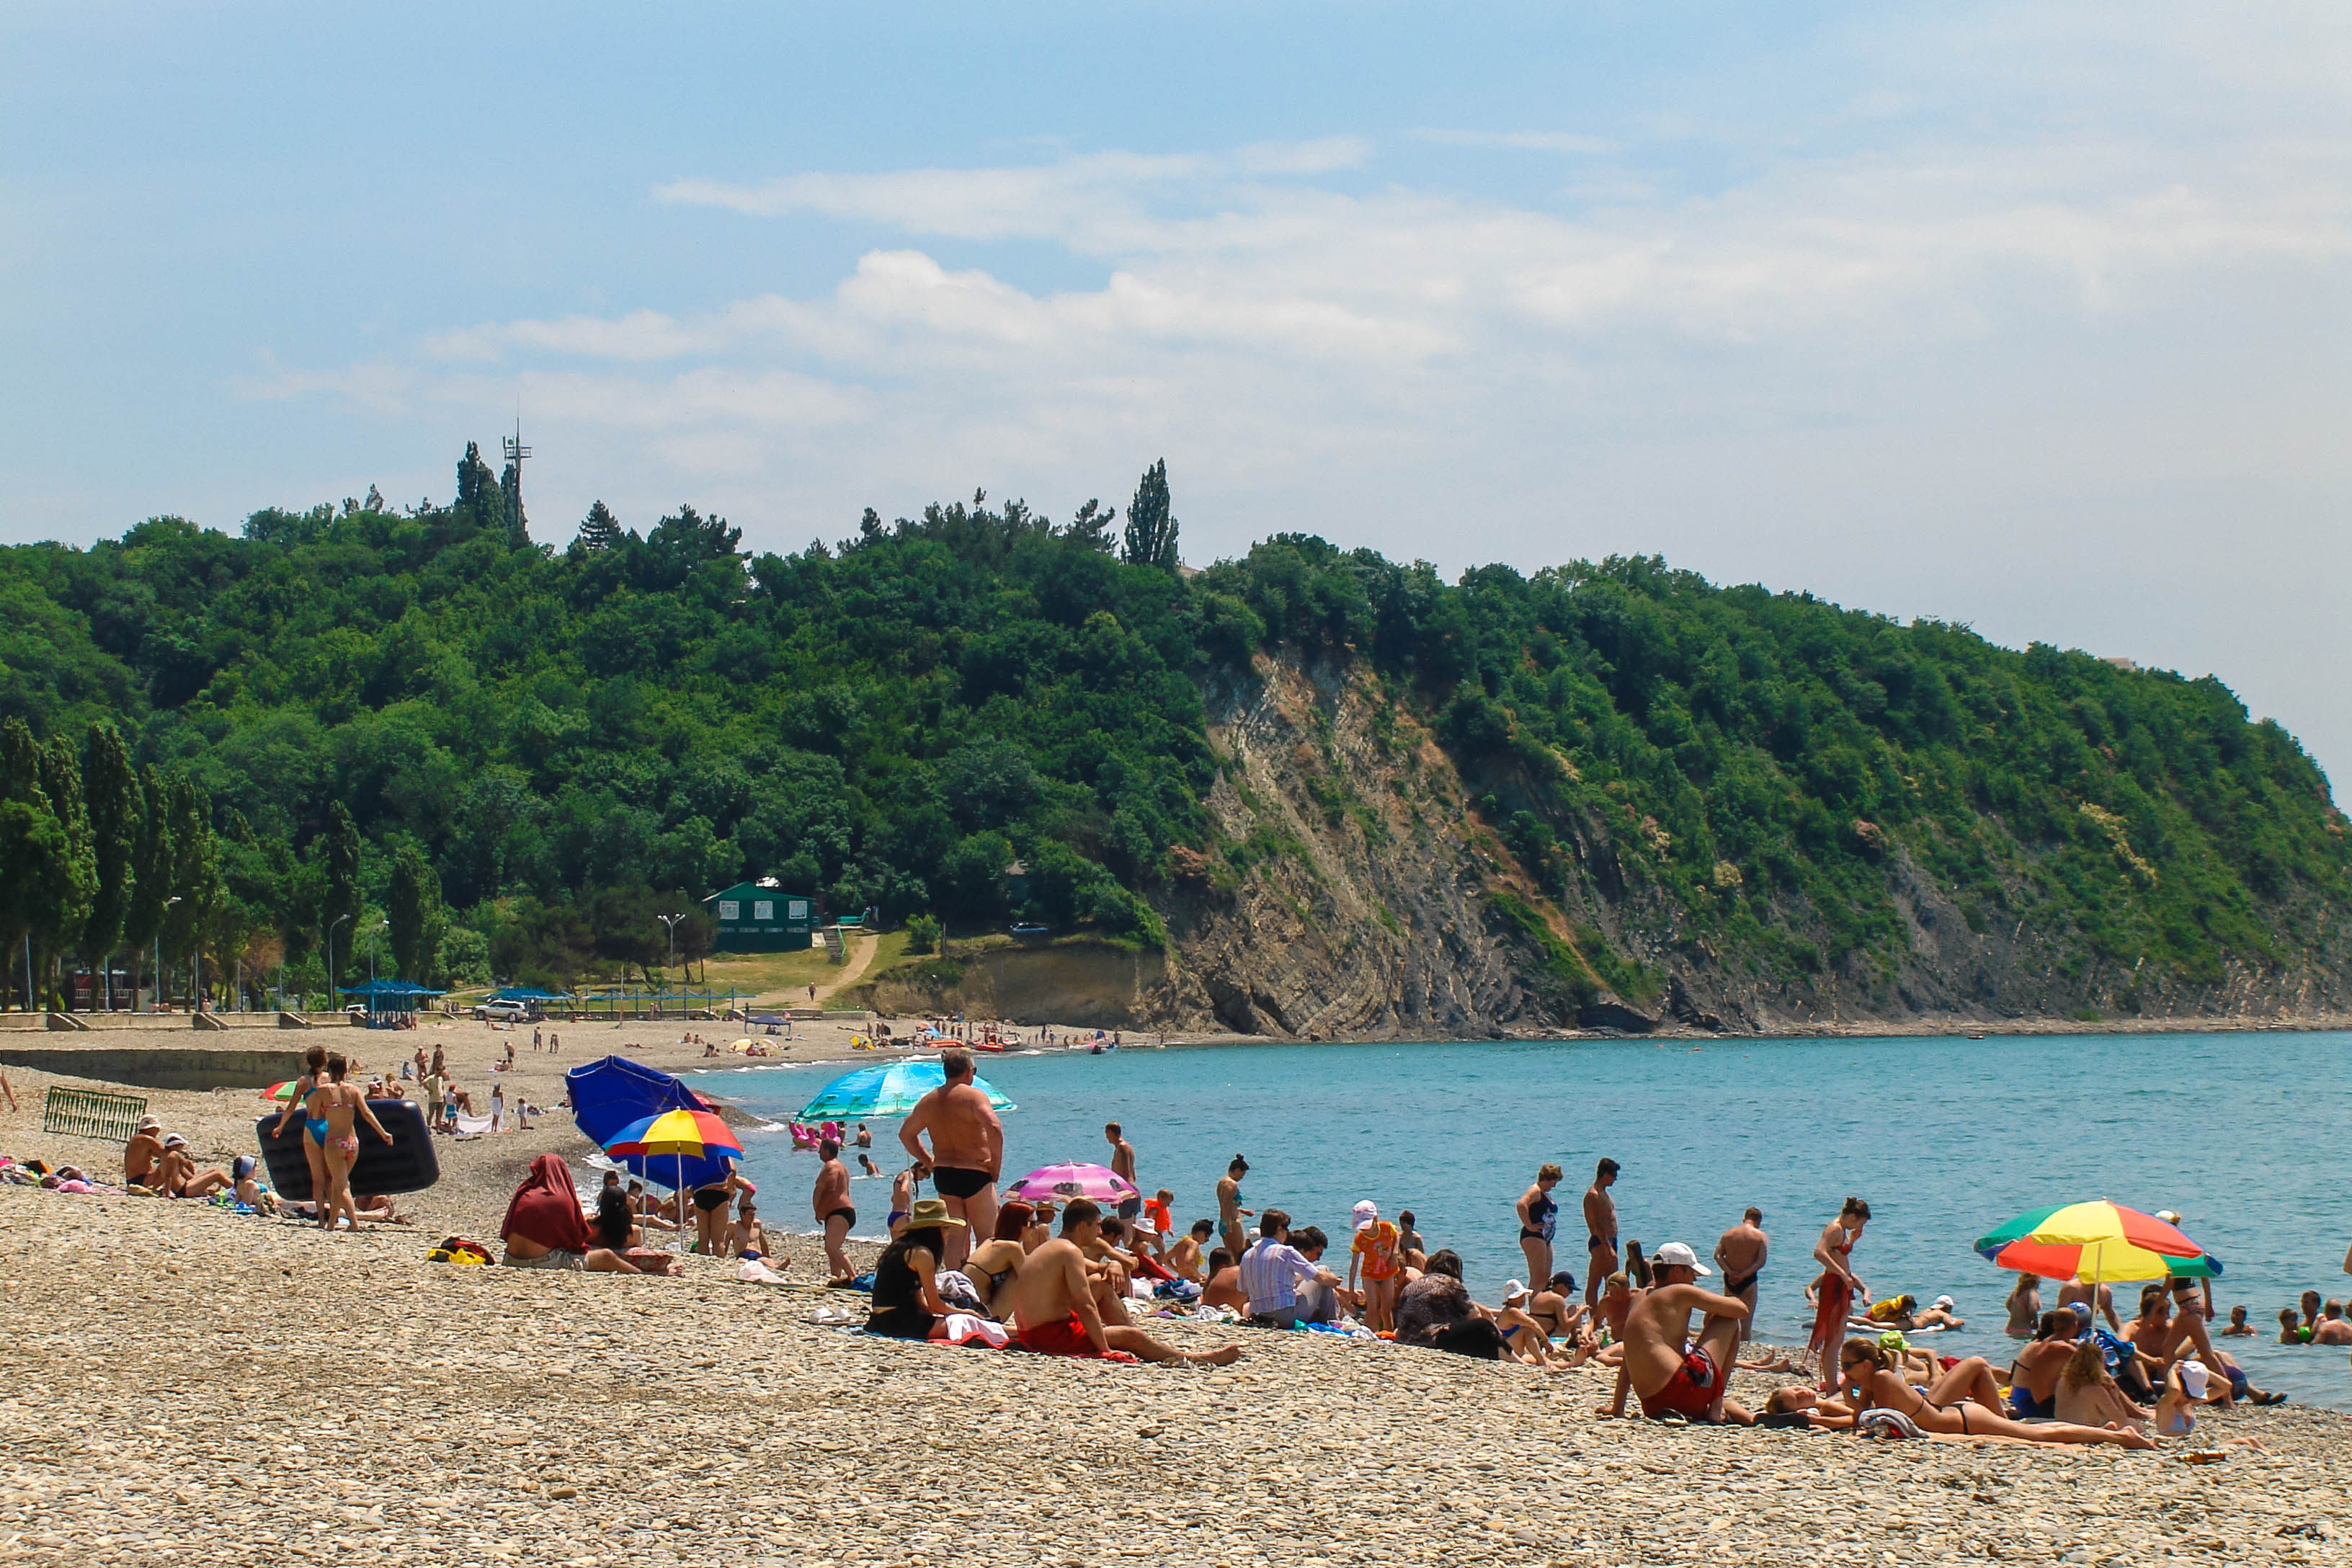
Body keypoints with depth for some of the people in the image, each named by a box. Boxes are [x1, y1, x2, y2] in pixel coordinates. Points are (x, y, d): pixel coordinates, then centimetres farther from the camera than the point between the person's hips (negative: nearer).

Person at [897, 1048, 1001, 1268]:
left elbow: (906, 1133, 24)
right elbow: (994, 1128, -24)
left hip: (942, 1174, 6)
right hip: (975, 1175, -6)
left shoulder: (929, 1101, 12)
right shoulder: (973, 1095, -9)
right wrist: (996, 1164, -12)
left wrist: (930, 1162, 20)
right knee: (987, 1237, 0)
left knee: (954, 1236, 8)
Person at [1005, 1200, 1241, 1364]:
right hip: (1053, 1335, -10)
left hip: (1031, 1335, 10)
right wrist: (1106, 1350, -17)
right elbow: (1086, 1306, -20)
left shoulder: (1044, 1250, 17)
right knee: (1132, 1336, -3)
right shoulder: (1071, 1252, -15)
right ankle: (1197, 1359, 5)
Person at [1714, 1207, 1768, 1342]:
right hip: (1748, 1280, -3)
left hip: (1729, 1280, 3)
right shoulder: (1761, 1236, -4)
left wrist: (1730, 1272, -13)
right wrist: (1743, 1275, -15)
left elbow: (1718, 1255, -3)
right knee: (1746, 1319, 1)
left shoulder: (1729, 1234, 6)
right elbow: (1761, 1261, -13)